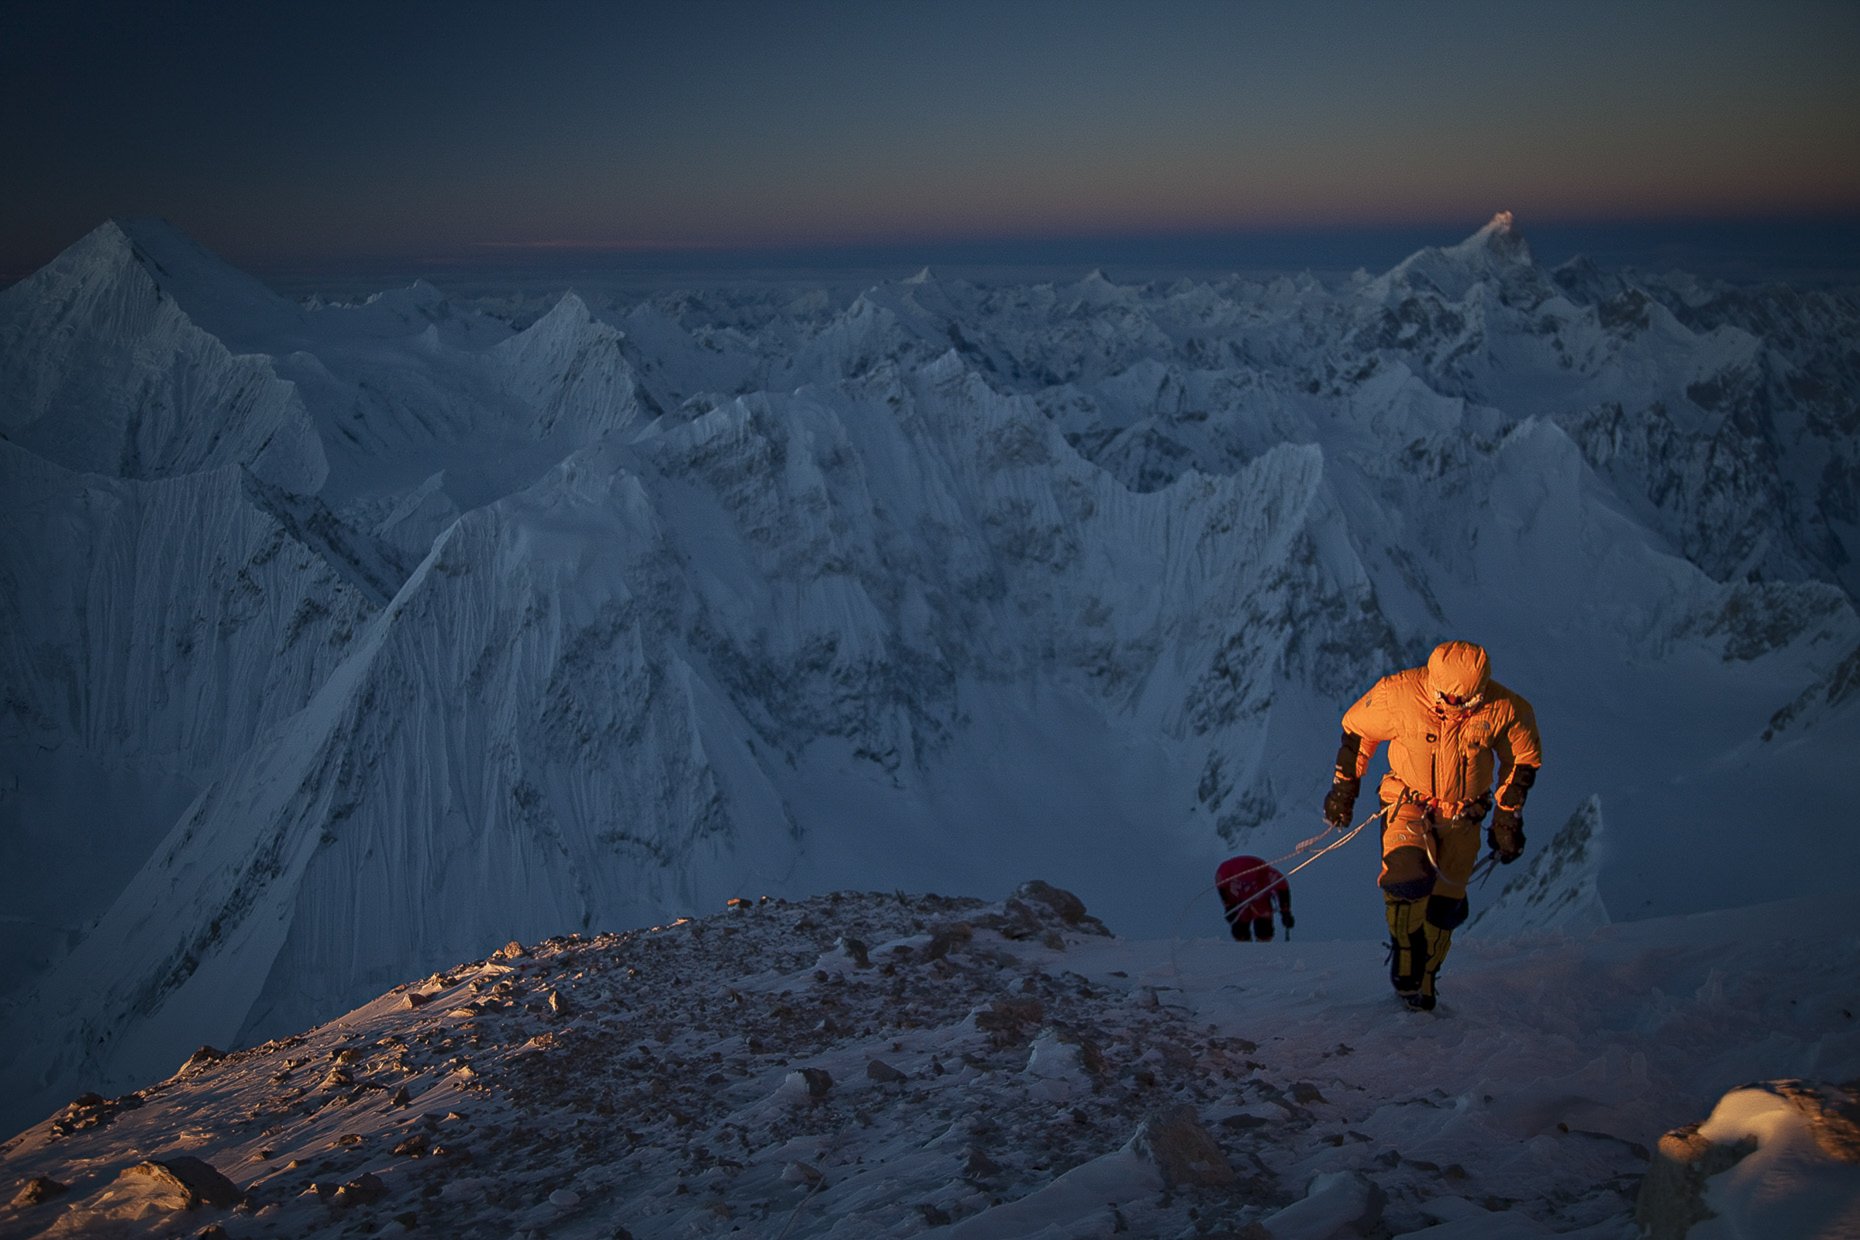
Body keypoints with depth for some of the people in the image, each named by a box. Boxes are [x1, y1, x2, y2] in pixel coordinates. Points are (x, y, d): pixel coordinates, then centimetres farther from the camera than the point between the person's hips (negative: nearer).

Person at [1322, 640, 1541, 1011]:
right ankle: (1405, 964, -3)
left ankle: (1422, 980, 31)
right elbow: (1357, 730, -3)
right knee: (1410, 876, -28)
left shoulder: (1504, 710, -18)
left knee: (1445, 906, 7)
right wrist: (1344, 787, 4)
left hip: (1463, 819, 2)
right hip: (1408, 804, -2)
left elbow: (1524, 758, 3)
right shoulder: (1399, 694, -23)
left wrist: (1508, 817, 5)